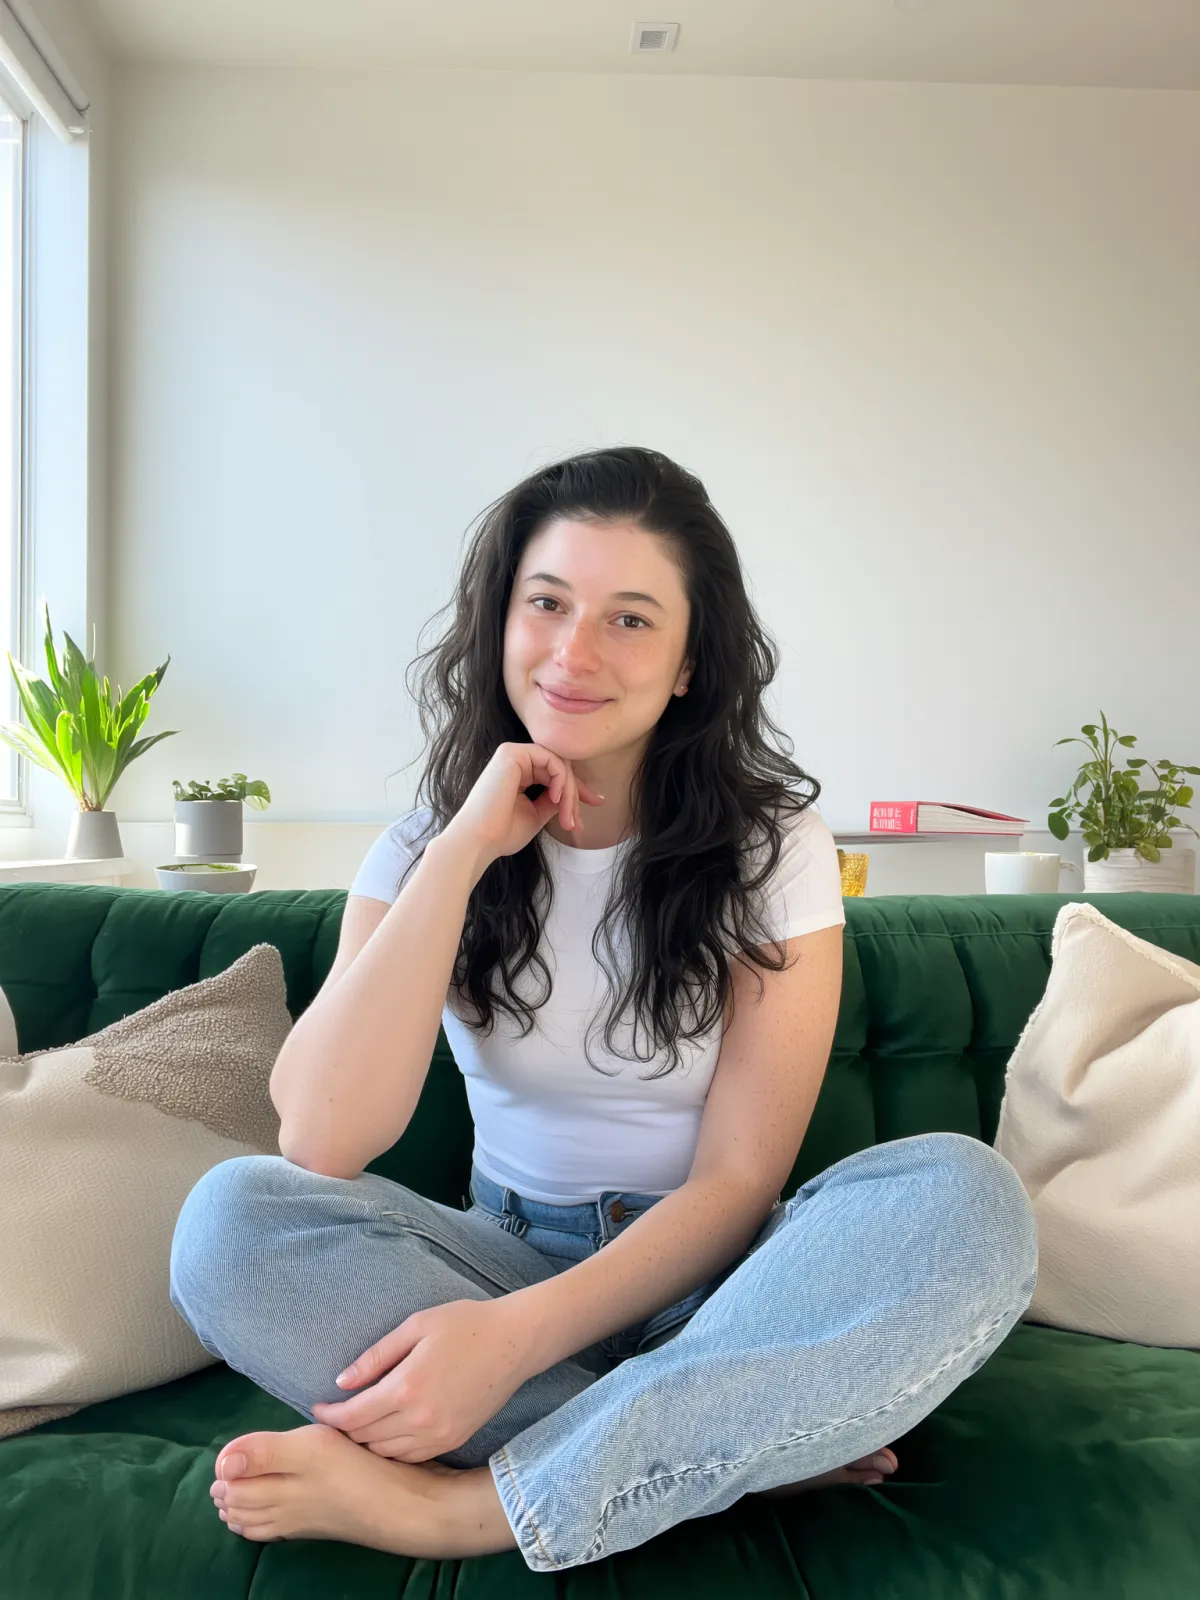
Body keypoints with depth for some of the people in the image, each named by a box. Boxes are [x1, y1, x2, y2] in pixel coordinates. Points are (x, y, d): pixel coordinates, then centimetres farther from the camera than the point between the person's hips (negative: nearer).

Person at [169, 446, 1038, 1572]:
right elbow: (322, 1140, -17)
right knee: (232, 1216, -26)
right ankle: (755, 1449, -21)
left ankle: (453, 1504, -27)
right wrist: (466, 849, -19)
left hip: (709, 1281, -1)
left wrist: (517, 1333, -27)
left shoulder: (771, 848, -7)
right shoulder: (424, 849, -2)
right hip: (510, 1256, 2)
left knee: (963, 1196, -30)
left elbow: (738, 1181, -12)